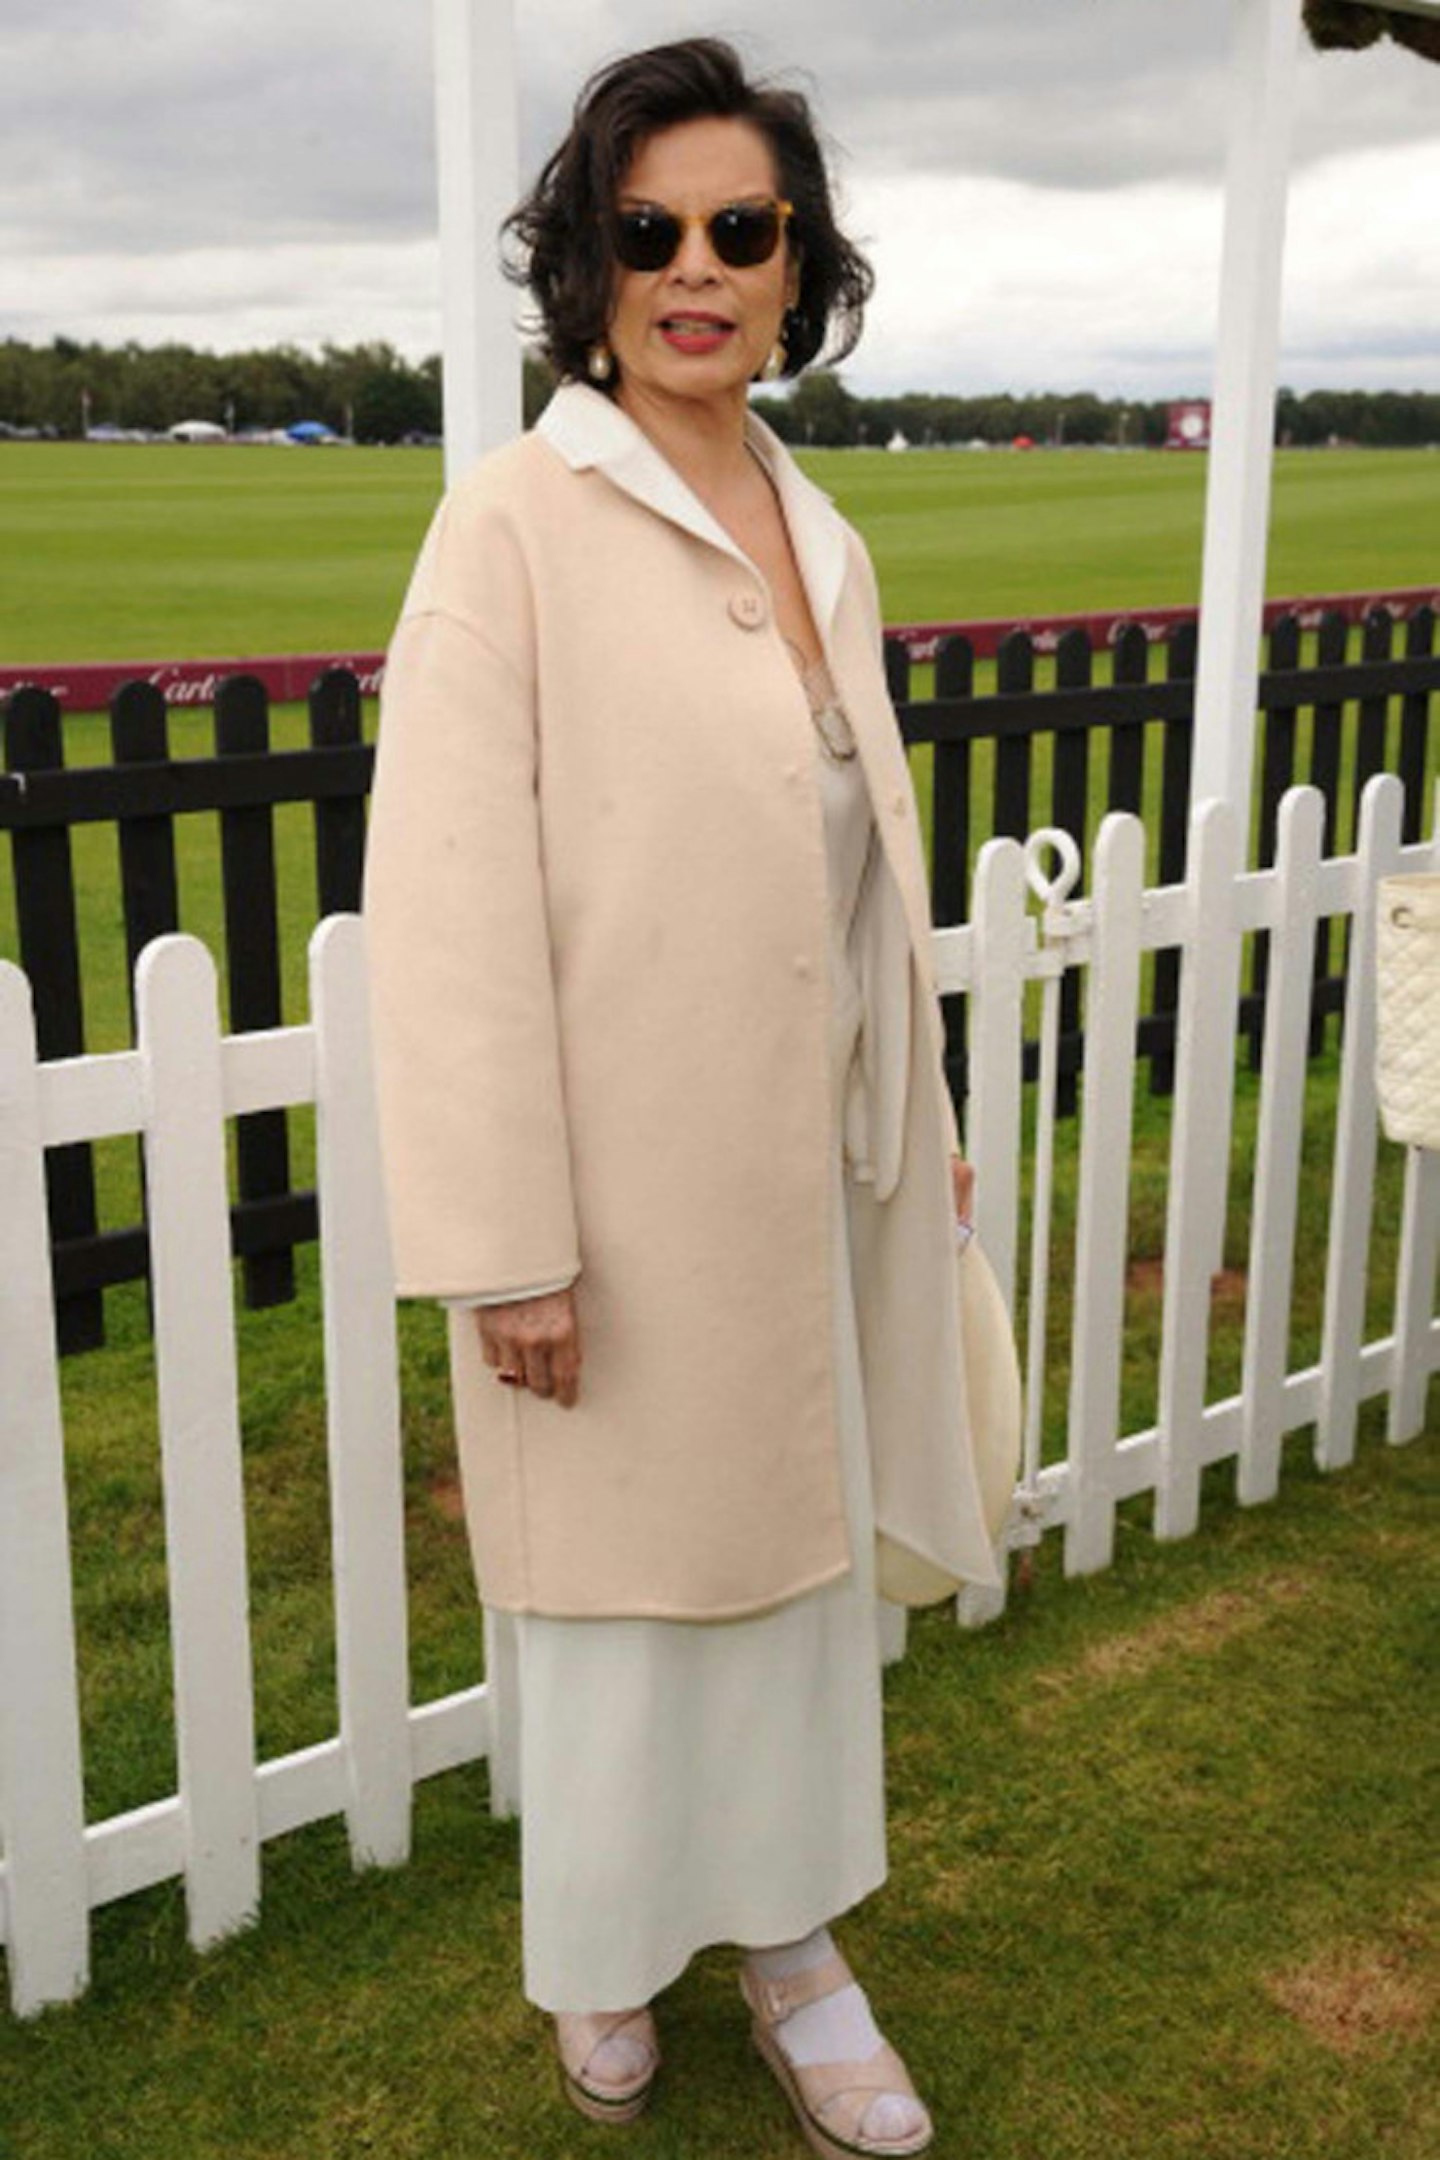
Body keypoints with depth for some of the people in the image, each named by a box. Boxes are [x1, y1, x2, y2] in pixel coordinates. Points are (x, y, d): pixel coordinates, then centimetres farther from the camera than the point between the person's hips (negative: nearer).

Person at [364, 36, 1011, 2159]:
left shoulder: (827, 546, 8)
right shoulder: (515, 527, -13)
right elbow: (450, 905, -17)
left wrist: (923, 1123, 17)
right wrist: (508, 1247, -19)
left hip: (821, 1168, 6)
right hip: (637, 1194, -6)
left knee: (808, 1555, 18)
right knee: (633, 1586, 10)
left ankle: (786, 1929, 40)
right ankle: (603, 1960, 36)